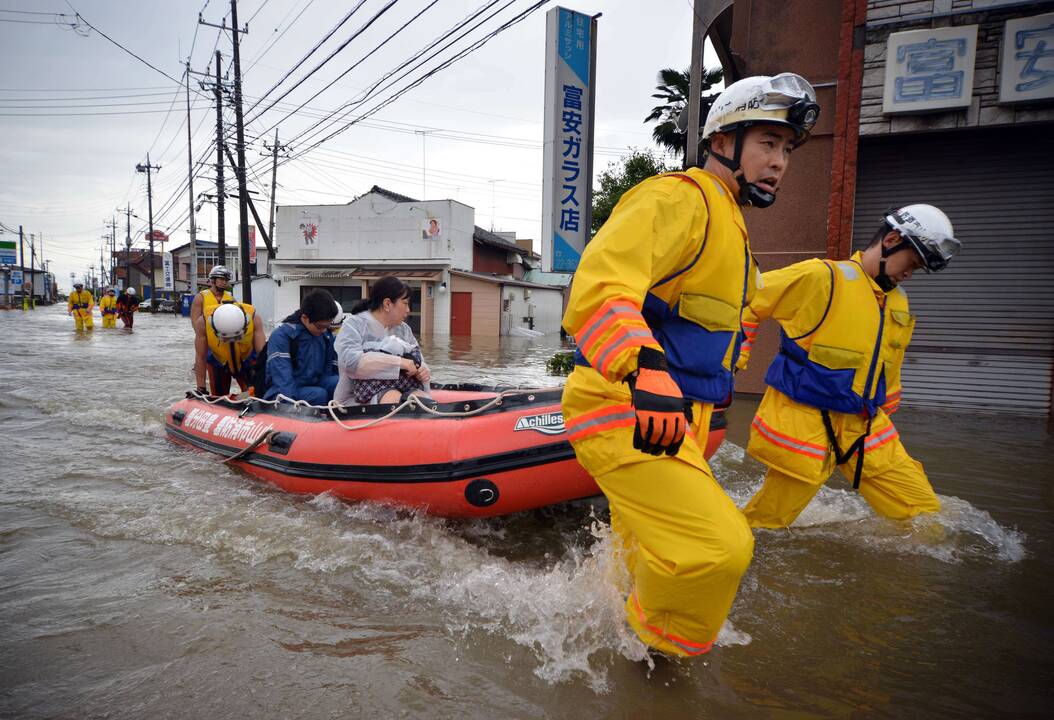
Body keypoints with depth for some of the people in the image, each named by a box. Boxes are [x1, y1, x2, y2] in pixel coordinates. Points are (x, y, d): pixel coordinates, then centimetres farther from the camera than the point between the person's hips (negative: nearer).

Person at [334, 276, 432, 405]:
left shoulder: (404, 329, 14)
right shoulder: (354, 324, -3)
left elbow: (418, 362, 17)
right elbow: (350, 361, -21)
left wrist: (423, 371, -9)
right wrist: (399, 362, -23)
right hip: (359, 399, -4)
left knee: (422, 399, -28)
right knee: (394, 399, -35)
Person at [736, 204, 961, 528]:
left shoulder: (901, 305, 14)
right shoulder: (822, 277, -11)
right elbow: (748, 299, -7)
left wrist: (885, 415, 27)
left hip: (863, 426, 7)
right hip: (802, 420, -7)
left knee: (924, 516, 7)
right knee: (766, 521, 3)